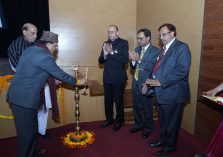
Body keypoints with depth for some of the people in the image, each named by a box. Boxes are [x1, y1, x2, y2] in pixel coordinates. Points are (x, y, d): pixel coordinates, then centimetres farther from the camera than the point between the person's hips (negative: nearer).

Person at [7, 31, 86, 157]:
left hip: (18, 95, 10)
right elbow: (60, 74, -12)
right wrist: (78, 82, 2)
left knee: (31, 125, 22)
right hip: (25, 98, -10)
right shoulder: (45, 57, -19)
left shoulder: (31, 49, 9)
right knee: (27, 130, 7)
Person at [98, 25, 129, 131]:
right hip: (107, 77, 5)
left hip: (119, 78, -4)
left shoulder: (124, 43, -4)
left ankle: (119, 120, 26)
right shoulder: (105, 44, 9)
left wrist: (112, 52, -25)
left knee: (118, 100, 5)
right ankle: (109, 119, 32)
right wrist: (104, 55, -16)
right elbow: (100, 61, 6)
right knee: (107, 100, 13)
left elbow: (125, 60, -16)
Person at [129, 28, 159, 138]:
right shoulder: (137, 49, 7)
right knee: (136, 107, 20)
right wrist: (133, 60, -15)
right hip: (136, 83, 6)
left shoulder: (155, 51, -11)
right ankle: (138, 124, 41)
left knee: (147, 108, 11)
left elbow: (152, 67, -22)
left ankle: (147, 128, 32)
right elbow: (133, 66, 6)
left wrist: (139, 60, -29)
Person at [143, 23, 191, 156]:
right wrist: (150, 82, 4)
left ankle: (170, 146, 30)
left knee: (172, 121, 10)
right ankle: (163, 140, 42)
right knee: (163, 120, 22)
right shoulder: (164, 49, 12)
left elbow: (182, 70, -24)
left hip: (173, 93, -7)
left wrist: (160, 82, -25)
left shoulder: (182, 47, -13)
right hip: (162, 92, 8)